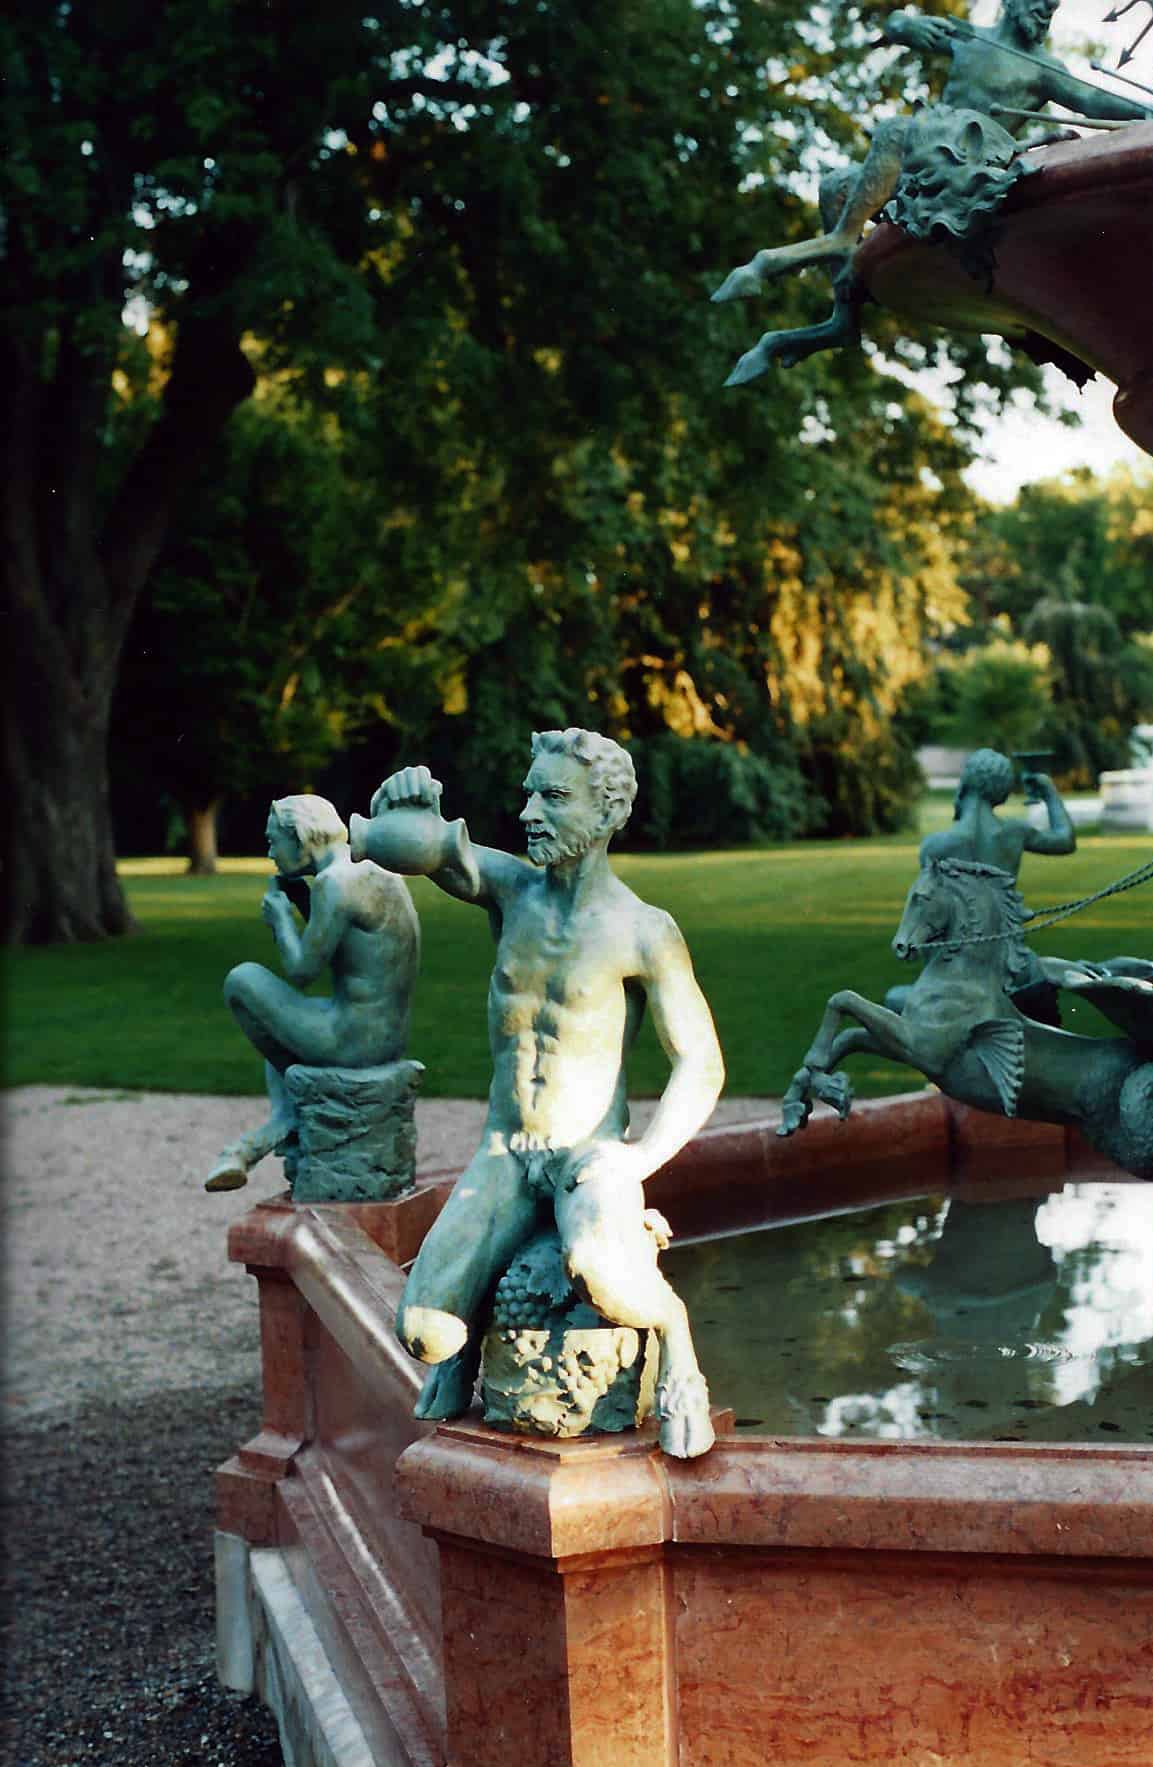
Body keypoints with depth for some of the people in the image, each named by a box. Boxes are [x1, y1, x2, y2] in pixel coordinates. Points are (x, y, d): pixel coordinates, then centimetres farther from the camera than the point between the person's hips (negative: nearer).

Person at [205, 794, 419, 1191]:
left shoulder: (334, 882, -18)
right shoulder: (373, 873, 12)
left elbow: (302, 971, -16)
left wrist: (281, 916, 1)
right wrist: (299, 898, 15)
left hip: (350, 1045, -10)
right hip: (387, 1038, 10)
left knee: (242, 979, 6)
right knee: (273, 1019, 33)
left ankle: (287, 1117, 19)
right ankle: (280, 1120, 14)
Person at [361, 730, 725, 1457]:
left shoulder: (644, 932, -9)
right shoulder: (511, 887, 3)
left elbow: (702, 1065, -9)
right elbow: (400, 841, -2)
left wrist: (647, 1154, -23)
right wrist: (403, 798, -26)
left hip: (592, 1155, -4)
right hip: (504, 1157, 4)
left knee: (599, 1275, -38)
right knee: (423, 1331, -14)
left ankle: (671, 1328, -3)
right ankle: (468, 1335, 24)